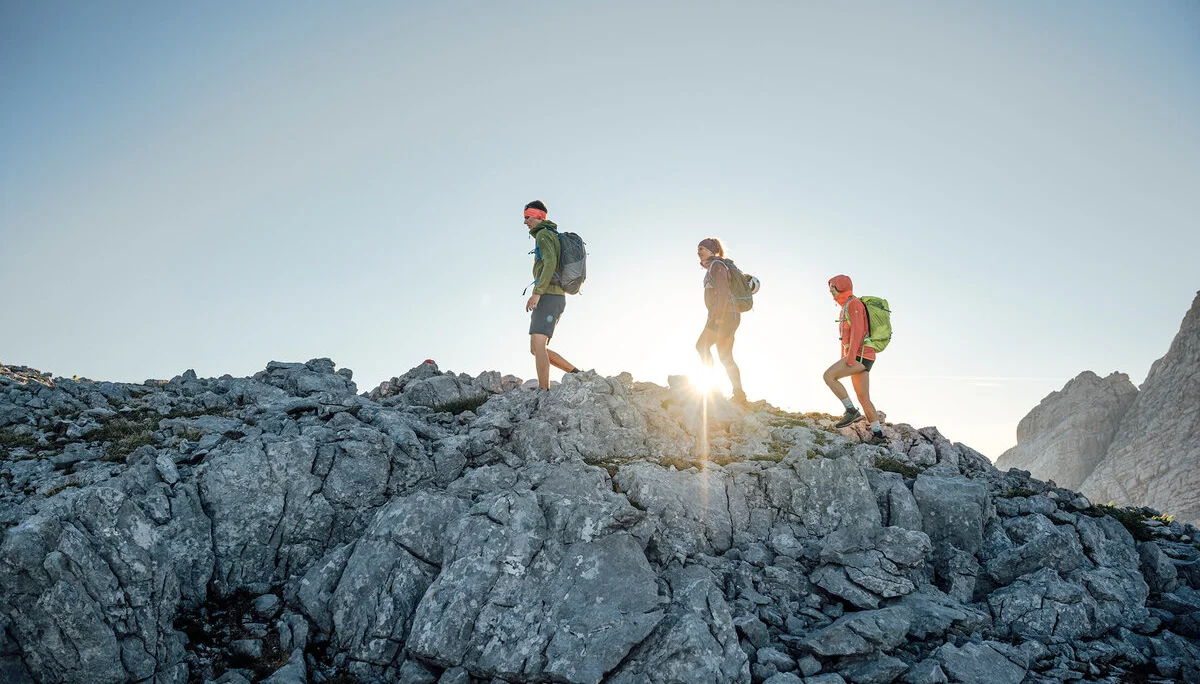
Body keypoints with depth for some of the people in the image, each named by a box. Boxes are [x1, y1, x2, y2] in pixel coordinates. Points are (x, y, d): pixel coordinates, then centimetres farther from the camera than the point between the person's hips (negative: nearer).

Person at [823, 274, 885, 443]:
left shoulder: (854, 303, -8)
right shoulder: (846, 307, 23)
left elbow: (857, 331, -19)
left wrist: (850, 357, -25)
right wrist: (842, 362, 23)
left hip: (861, 355, -10)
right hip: (858, 357, 10)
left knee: (828, 376, -19)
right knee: (863, 398, 6)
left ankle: (851, 411, -14)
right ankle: (877, 434, 8)